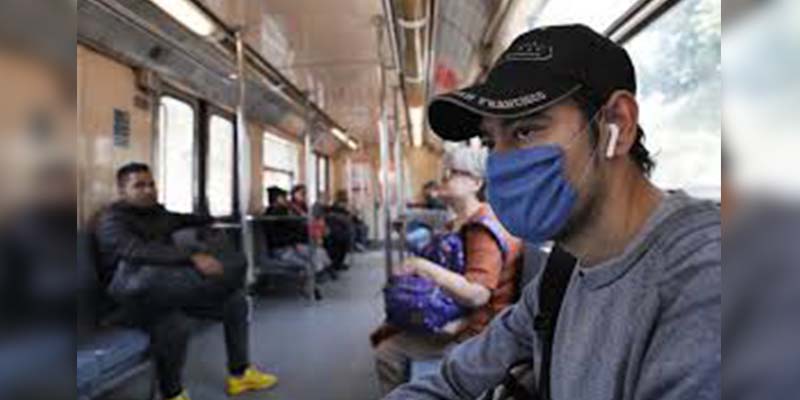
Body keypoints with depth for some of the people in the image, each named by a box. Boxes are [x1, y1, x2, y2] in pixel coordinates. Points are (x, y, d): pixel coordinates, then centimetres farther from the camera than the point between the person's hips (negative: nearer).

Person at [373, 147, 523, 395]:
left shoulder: (484, 230, -21)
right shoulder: (463, 224, 10)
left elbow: (476, 294, -33)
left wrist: (421, 266, -26)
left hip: (474, 330, -10)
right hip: (460, 316, 10)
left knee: (388, 353, -14)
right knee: (384, 336, 15)